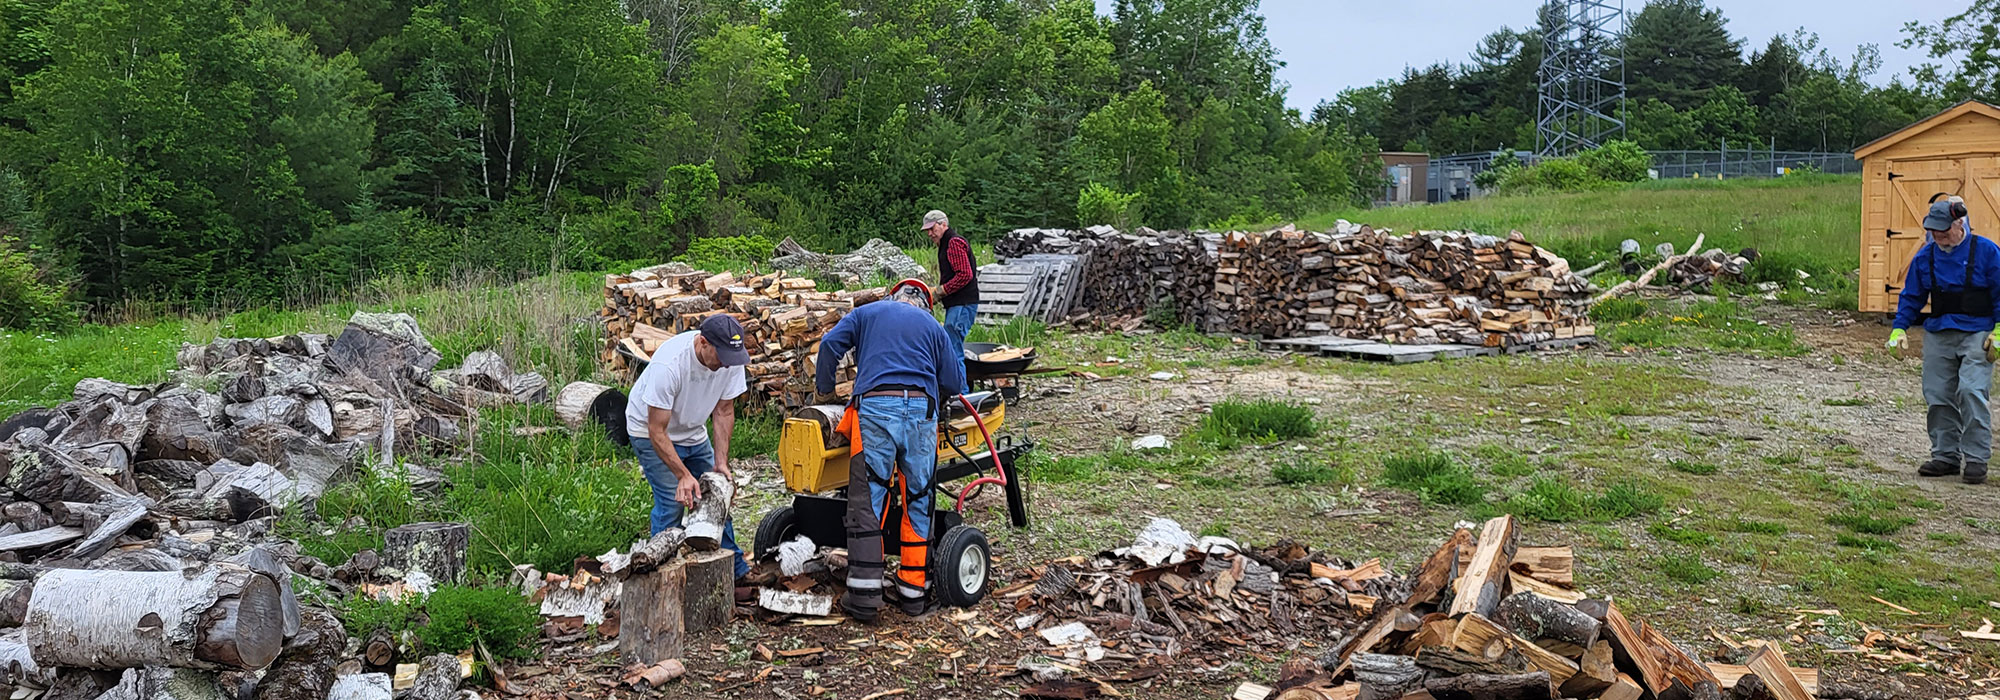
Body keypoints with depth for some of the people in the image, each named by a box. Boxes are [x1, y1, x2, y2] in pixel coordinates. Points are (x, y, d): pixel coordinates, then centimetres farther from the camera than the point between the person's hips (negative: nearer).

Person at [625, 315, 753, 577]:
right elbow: (657, 431, -33)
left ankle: (733, 567, 17)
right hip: (649, 430, -6)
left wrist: (721, 462, -15)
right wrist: (683, 475, -37)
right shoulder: (668, 365, -38)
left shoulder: (731, 360, -20)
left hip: (693, 432, 6)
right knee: (672, 501, -15)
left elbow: (724, 412, -8)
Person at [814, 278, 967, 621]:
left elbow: (830, 343, 7)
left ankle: (864, 593, -6)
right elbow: (954, 383, 19)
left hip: (875, 407, -1)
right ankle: (914, 590, 14)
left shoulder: (867, 313, 21)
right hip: (922, 411, 2)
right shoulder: (933, 326, 24)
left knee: (866, 501, -1)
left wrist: (823, 386, 20)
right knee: (919, 502, 10)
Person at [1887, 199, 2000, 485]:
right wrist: (1899, 328, 5)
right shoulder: (1925, 256, 7)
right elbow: (1911, 296, 15)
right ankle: (1945, 456, 16)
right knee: (1939, 396, 4)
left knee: (1971, 391, -16)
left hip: (1977, 334, -4)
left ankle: (1976, 459, -9)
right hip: (1938, 335, 4)